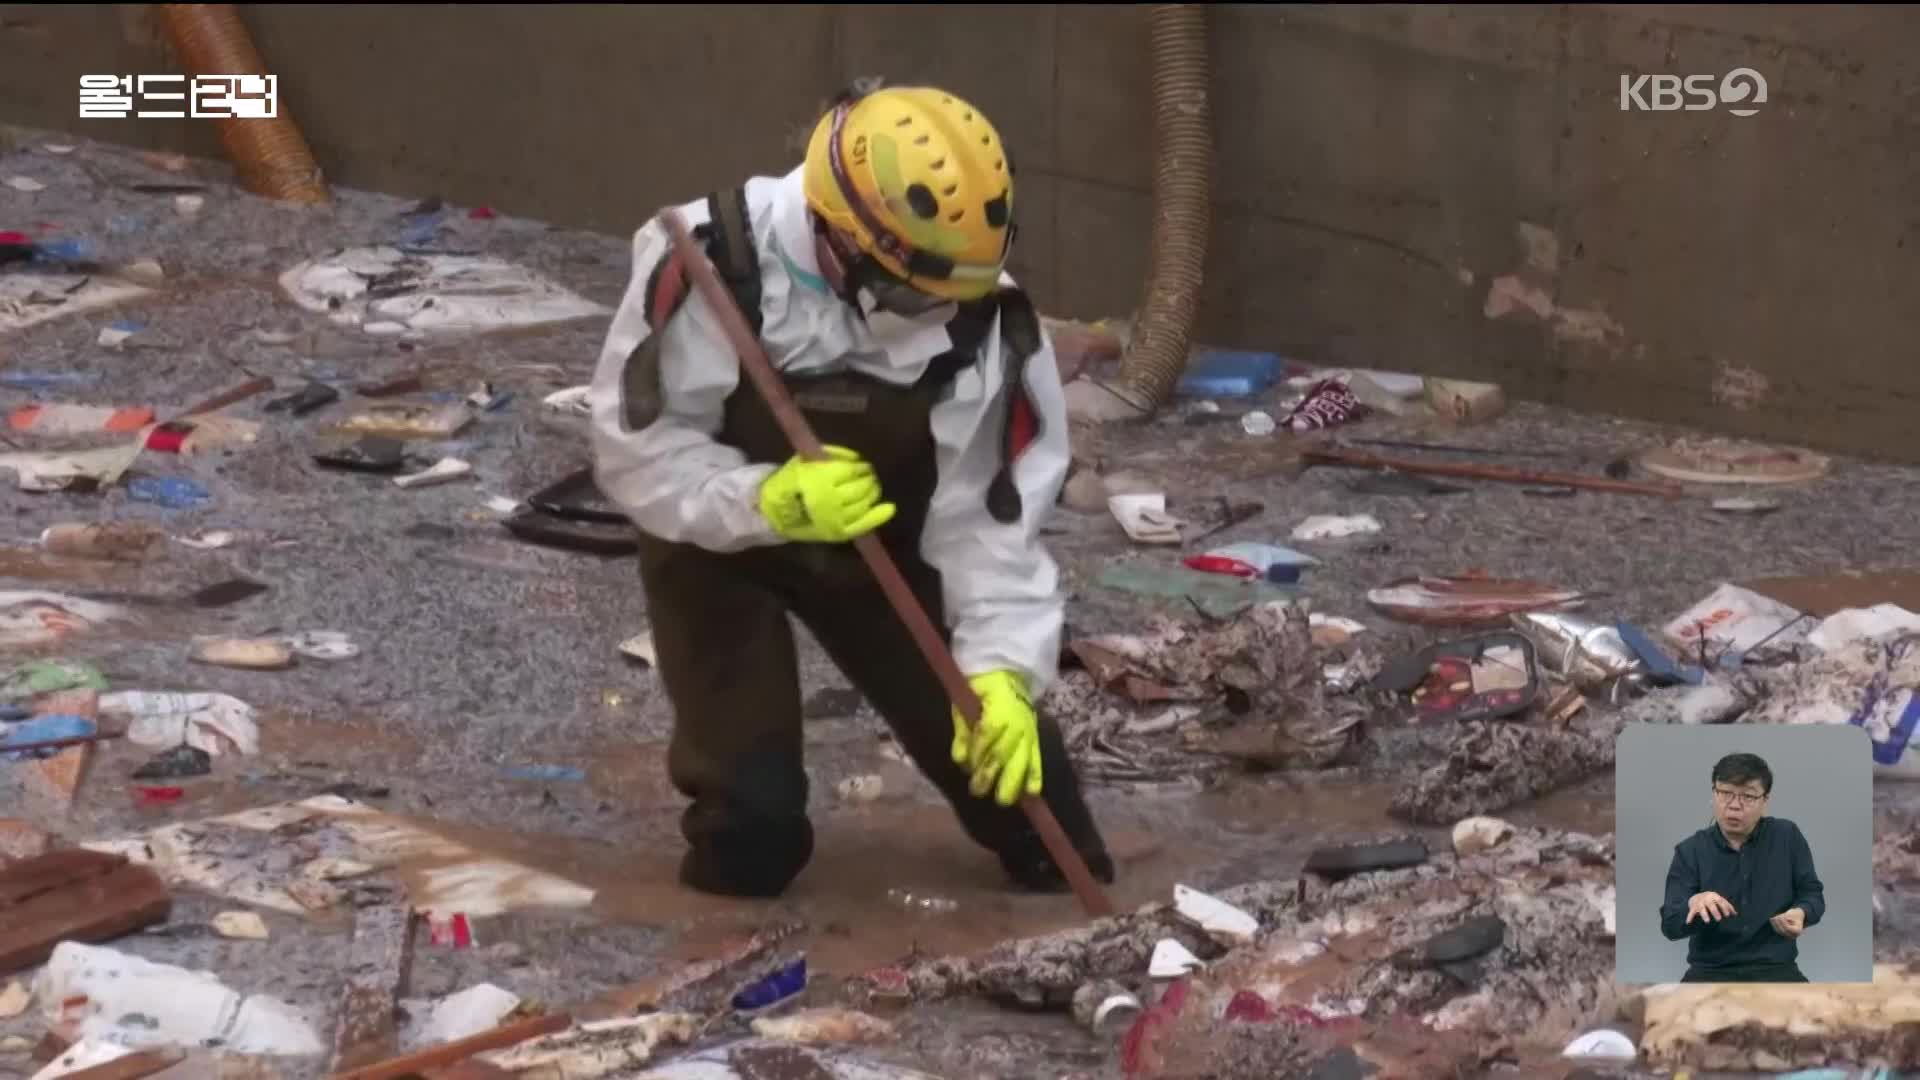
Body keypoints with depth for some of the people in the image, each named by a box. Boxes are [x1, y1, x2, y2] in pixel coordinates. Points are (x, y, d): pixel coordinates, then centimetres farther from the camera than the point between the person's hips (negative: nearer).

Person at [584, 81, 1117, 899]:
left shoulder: (980, 312, -24)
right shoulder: (711, 274, -33)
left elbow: (987, 509, -18)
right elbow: (637, 452, -25)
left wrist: (1003, 666, -29)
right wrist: (770, 500, -40)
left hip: (875, 543, 3)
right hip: (717, 542, -3)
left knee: (995, 724, -3)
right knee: (752, 834, -11)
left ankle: (1059, 864, 29)